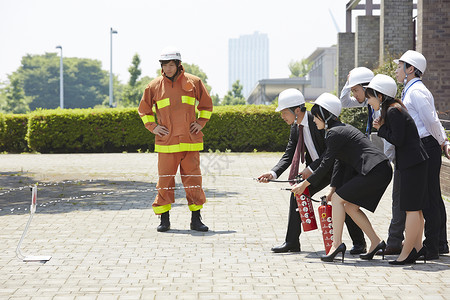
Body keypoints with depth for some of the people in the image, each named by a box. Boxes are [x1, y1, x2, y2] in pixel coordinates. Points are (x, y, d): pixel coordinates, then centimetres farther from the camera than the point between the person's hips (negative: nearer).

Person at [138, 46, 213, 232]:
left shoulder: (193, 82, 5)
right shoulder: (154, 86, 4)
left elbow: (206, 105, 18)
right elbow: (144, 109, 17)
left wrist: (201, 122, 7)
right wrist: (152, 127, 5)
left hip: (190, 140, 0)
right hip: (166, 142, 0)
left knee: (193, 178, 2)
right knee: (165, 180, 1)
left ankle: (196, 219, 9)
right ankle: (164, 219, 11)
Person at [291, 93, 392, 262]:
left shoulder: (335, 133, -10)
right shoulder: (342, 129, 20)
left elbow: (325, 166, -9)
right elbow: (339, 163, 19)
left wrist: (304, 184, 0)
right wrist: (333, 188, 12)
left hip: (375, 171, -10)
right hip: (381, 172, 10)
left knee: (338, 199, -7)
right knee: (351, 206, 14)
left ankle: (337, 243, -12)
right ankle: (376, 243, 14)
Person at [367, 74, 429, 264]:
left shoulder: (393, 111, -15)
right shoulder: (393, 109, 16)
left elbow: (397, 140, -19)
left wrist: (381, 129, -7)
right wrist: (382, 127, 4)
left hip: (413, 164, -10)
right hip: (415, 163, 10)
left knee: (411, 209, -7)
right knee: (415, 208, 13)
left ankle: (407, 253, -6)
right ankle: (417, 247, 19)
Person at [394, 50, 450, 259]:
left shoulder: (416, 91, -14)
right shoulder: (410, 91, 18)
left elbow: (431, 120, -17)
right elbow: (432, 120, 19)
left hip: (427, 147, -10)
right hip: (422, 149, 10)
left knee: (429, 198, -7)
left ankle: (431, 248, -4)